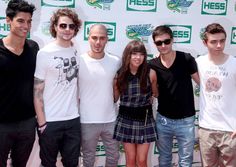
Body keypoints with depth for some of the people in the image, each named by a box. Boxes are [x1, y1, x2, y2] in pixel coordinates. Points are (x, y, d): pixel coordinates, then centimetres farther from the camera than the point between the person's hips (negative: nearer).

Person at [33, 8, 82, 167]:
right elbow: (38, 91, -9)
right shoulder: (45, 53, -10)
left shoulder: (78, 52, 4)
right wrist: (41, 122, -11)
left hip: (73, 119, 4)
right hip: (50, 121, -4)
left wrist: (78, 110, 8)